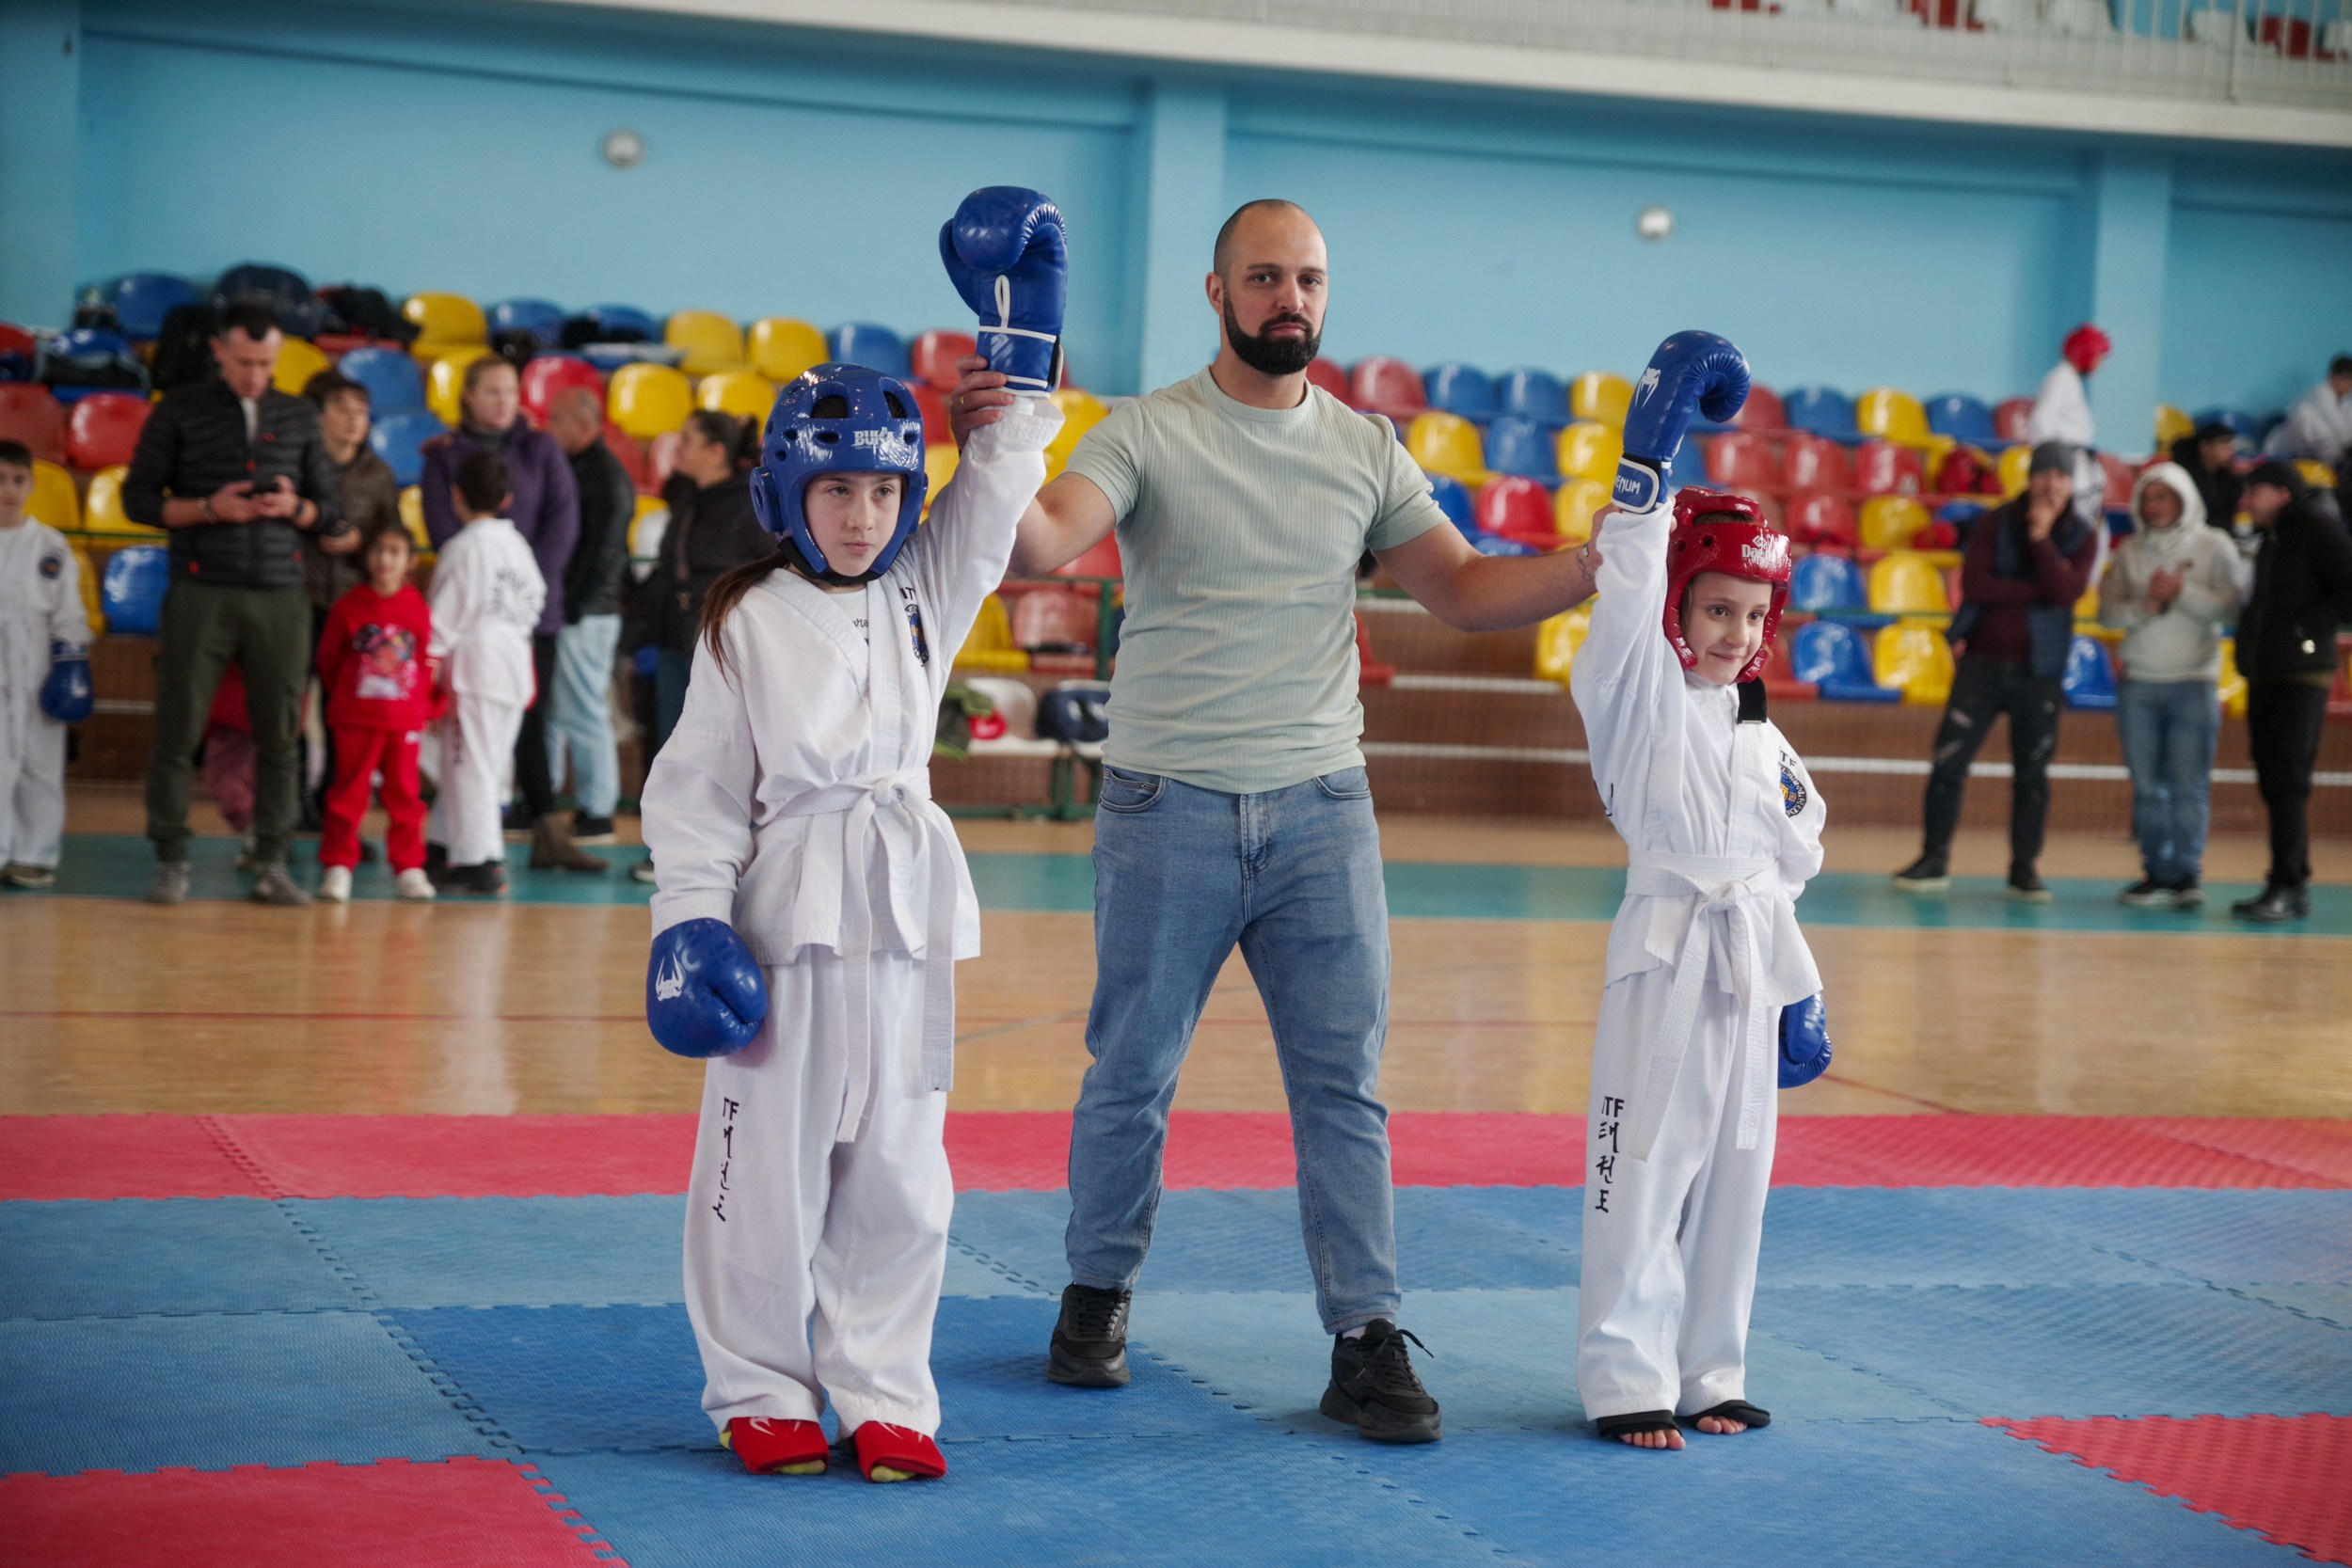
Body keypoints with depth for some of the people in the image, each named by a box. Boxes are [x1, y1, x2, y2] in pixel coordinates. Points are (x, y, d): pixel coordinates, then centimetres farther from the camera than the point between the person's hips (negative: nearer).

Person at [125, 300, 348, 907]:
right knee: (178, 731, -3)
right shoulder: (179, 412, 4)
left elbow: (332, 514, 13)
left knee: (279, 736, 1)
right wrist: (209, 508, -13)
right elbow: (139, 498, 2)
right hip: (202, 593, -2)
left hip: (281, 597, 2)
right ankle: (171, 863, 5)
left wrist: (294, 508, -9)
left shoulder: (300, 418, 11)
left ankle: (271, 865, 7)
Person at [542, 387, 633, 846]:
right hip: (558, 614, 9)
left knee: (582, 713, -6)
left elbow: (603, 554, -17)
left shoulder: (607, 478, -12)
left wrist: (573, 608, -18)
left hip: (583, 617, -9)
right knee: (543, 709, 12)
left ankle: (596, 814, -1)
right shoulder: (569, 469, 16)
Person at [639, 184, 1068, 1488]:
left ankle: (884, 1395, 16)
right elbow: (698, 786, -2)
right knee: (769, 1162, 2)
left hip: (905, 904, 4)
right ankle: (762, 1392, 15)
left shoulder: (927, 595, 9)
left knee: (897, 1168, 7)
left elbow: (997, 495, 5)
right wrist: (689, 919, -9)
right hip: (785, 903, -4)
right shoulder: (747, 621, -2)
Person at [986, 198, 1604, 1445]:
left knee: (1343, 1079, 0)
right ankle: (1099, 1292, 28)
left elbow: (1465, 593, 10)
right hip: (1167, 804, -2)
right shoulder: (1146, 434, -4)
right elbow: (1043, 547, -18)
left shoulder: (1366, 451, 8)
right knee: (1131, 1073, 9)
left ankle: (1366, 1340, 3)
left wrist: (1608, 560, -3)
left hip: (1320, 805, 2)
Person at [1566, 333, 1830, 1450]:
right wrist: (1648, 463, -25)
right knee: (1644, 1164, -5)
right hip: (1665, 950, -6)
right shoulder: (1637, 692, -4)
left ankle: (1706, 1372, 20)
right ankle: (1626, 1377, 2)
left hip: (1748, 959, 7)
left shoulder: (1761, 736, 14)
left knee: (1734, 1168, 10)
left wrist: (1800, 991, 17)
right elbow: (1626, 603, -21)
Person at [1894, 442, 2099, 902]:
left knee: (2032, 772, 4)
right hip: (1983, 661, 0)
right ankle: (1934, 859, 3)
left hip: (2038, 671, 0)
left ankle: (2024, 868, 12)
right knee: (1949, 761, -5)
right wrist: (2037, 591, -13)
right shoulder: (1995, 524, 1)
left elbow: (2066, 592, -15)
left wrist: (2041, 537, -19)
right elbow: (1973, 583, -12)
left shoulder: (2083, 536, 1)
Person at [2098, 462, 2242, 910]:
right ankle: (2158, 873, 8)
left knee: (2189, 786, -6)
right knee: (2147, 786, 3)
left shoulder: (2214, 547, 3)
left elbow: (2230, 608, -5)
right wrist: (2143, 605, -13)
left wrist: (2184, 591, -16)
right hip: (2139, 683, 3)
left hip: (2194, 683, -3)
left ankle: (2187, 874, -2)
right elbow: (2107, 610, 4)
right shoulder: (2130, 551, 10)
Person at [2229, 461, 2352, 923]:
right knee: (2273, 781, 8)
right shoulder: (2270, 540, 20)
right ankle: (2294, 886, 12)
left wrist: (2308, 626, -16)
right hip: (2263, 674, 9)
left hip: (2301, 674, -9)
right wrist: (2250, 634, 7)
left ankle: (2287, 886, -12)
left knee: (2288, 781, -11)